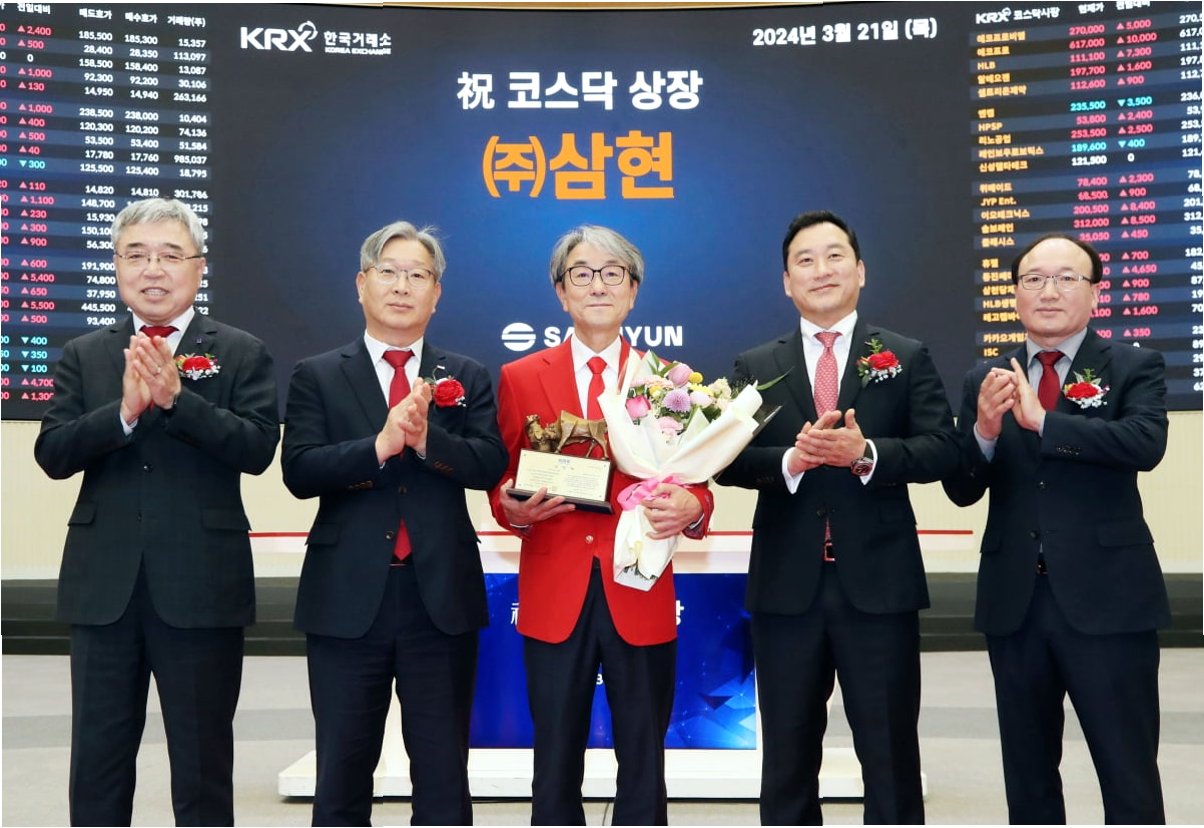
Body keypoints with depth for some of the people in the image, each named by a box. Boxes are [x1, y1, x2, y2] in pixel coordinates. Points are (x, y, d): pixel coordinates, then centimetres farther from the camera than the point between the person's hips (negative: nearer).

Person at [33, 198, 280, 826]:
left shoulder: (241, 353, 0)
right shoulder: (83, 356, 8)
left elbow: (258, 449, -12)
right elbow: (52, 454, -2)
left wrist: (176, 398, -22)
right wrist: (124, 410, -18)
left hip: (201, 586, -2)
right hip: (105, 585, 3)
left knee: (203, 763, 9)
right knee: (97, 762, 13)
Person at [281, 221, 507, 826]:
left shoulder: (468, 377, 8)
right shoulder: (317, 376, 4)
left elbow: (490, 464, -6)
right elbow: (299, 472, -8)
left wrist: (428, 440, -22)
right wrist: (380, 445, -21)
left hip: (443, 596, 1)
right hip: (348, 597, -1)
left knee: (444, 770, 10)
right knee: (342, 769, 10)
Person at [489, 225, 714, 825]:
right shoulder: (519, 379, 5)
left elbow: (694, 484, 4)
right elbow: (502, 487, 6)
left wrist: (690, 507, -19)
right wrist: (514, 510, -16)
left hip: (640, 595, 0)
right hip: (553, 596, 0)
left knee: (644, 765, 9)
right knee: (555, 766, 10)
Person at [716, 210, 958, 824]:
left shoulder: (907, 357, 4)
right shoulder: (755, 366, 7)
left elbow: (941, 449, -5)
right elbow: (729, 461, -1)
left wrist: (866, 453, -21)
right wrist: (791, 459, -20)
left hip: (879, 584, -1)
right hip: (786, 587, 1)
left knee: (891, 755, 10)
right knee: (787, 758, 13)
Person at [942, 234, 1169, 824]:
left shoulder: (1135, 367, 0)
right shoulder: (986, 380, 7)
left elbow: (1146, 443, -20)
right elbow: (961, 491, 2)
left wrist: (1043, 420, -27)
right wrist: (985, 430, -17)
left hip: (1106, 599, -3)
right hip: (1014, 600, 3)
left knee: (1130, 775, 3)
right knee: (1027, 774, 15)